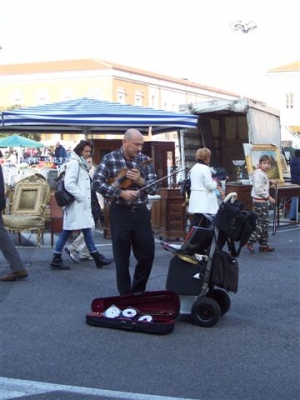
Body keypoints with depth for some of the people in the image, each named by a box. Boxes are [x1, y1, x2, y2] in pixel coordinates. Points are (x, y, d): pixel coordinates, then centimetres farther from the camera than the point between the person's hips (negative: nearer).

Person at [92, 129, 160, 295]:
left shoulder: (144, 160, 4)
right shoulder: (109, 159, -5)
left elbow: (155, 187, 3)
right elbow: (97, 183, -13)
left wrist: (140, 180, -16)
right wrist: (121, 193, -20)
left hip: (141, 212, 3)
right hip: (119, 213, -3)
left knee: (148, 253, 5)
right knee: (122, 257, 4)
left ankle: (138, 290, 25)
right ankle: (126, 294, 18)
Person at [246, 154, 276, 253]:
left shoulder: (263, 173, 14)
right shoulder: (259, 174, -16)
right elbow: (258, 189, -22)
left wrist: (269, 182, 7)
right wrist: (269, 197, -18)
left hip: (263, 201, 10)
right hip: (260, 201, -10)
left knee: (264, 223, 12)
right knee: (263, 223, -9)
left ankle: (264, 245, 17)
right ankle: (250, 241, -6)